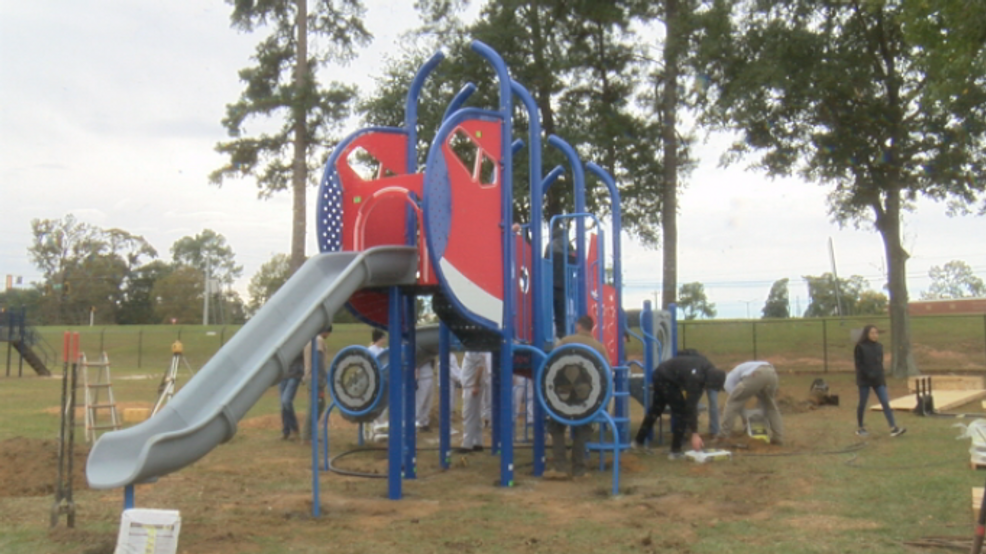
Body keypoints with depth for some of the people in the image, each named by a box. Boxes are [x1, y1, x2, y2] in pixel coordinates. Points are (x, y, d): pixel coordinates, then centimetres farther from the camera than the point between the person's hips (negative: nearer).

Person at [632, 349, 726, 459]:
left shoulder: (710, 369, -9)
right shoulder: (694, 378, -32)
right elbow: (691, 407, -31)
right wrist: (694, 434, -29)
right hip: (667, 380, -9)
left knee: (655, 409, 20)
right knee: (681, 412, -8)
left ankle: (638, 441, 31)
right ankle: (675, 451, -3)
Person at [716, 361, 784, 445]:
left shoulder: (729, 379, 29)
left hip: (755, 376, -6)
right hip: (771, 372, 6)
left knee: (732, 402, 14)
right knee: (770, 406, 29)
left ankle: (724, 433, 12)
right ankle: (778, 437, 21)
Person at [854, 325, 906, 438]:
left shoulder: (879, 347, 8)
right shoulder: (860, 347, -7)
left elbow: (880, 363, 15)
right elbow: (859, 365, -9)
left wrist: (882, 377, 10)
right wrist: (869, 374, -19)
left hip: (878, 379, 4)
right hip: (864, 380, -4)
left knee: (885, 403, -5)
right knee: (862, 404, 5)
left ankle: (893, 428, -9)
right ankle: (860, 428, 19)